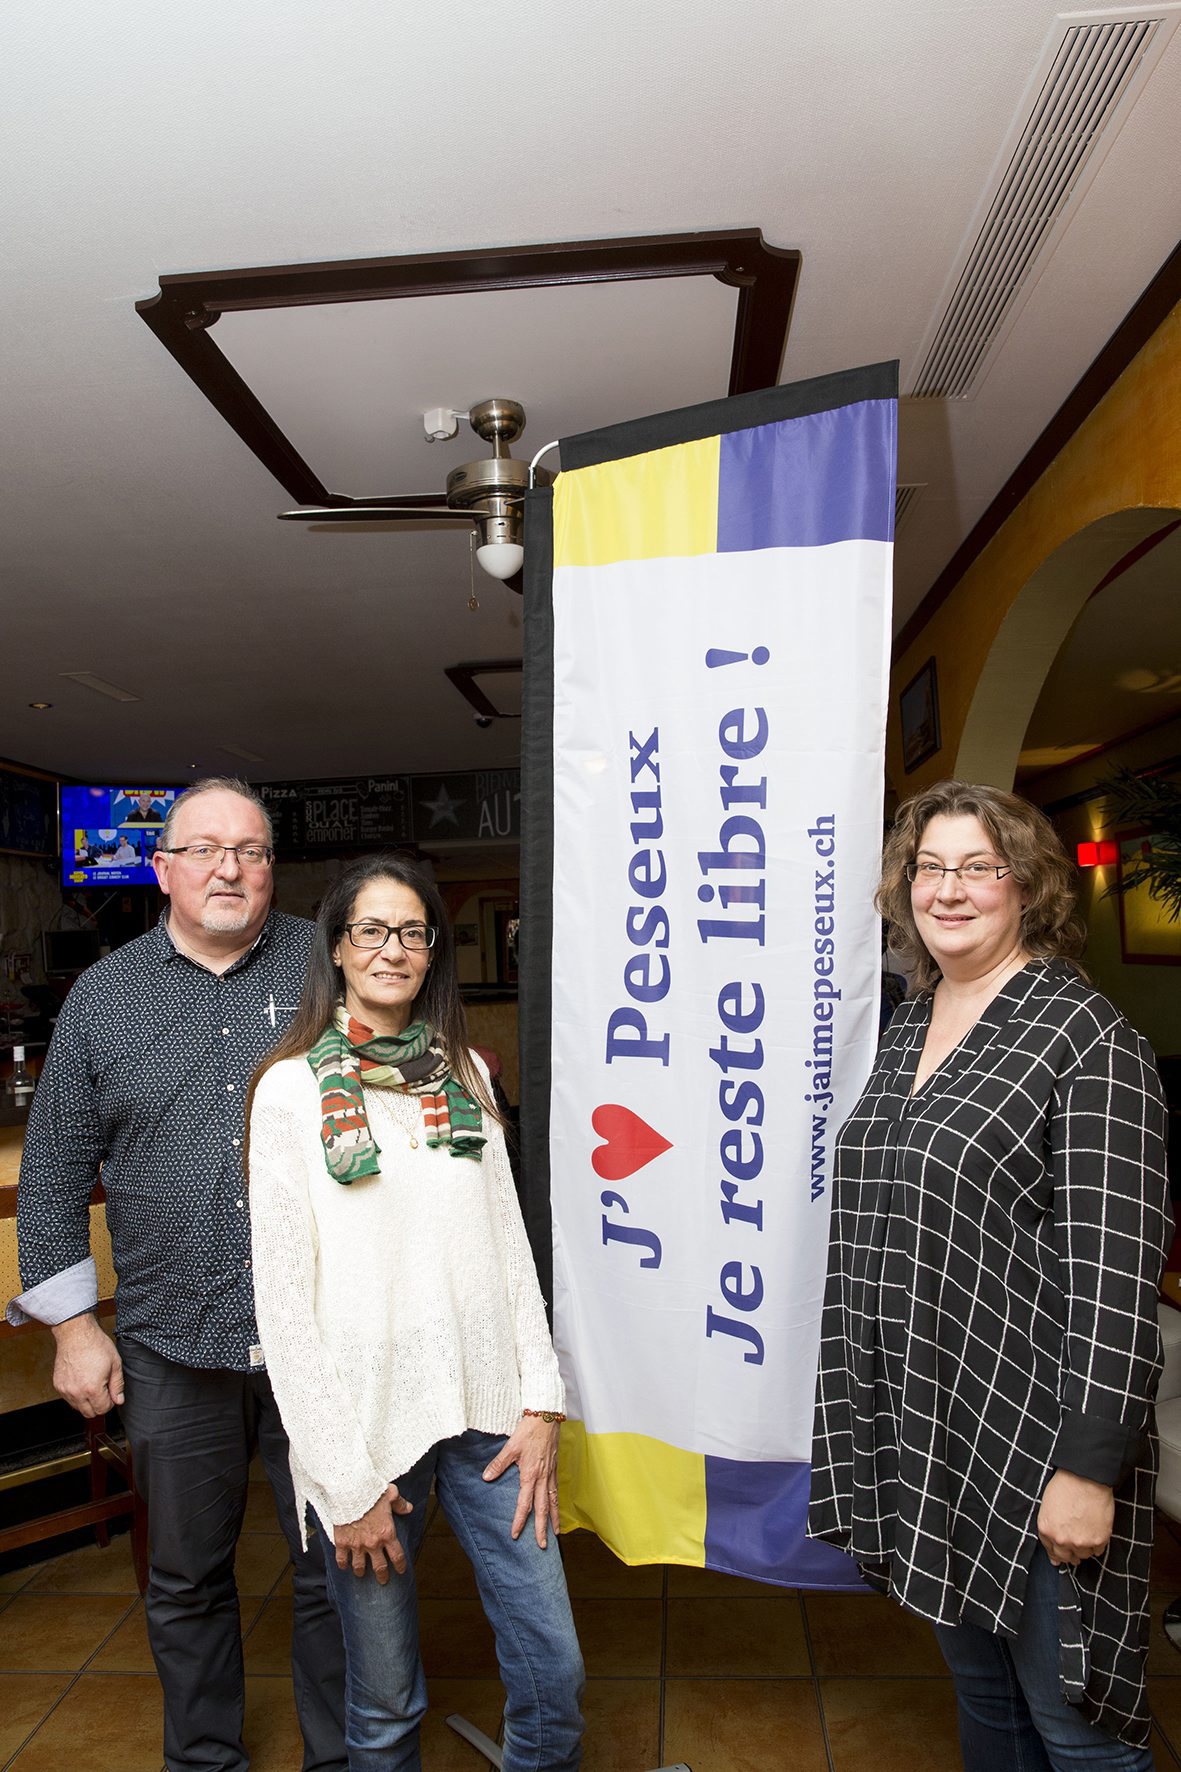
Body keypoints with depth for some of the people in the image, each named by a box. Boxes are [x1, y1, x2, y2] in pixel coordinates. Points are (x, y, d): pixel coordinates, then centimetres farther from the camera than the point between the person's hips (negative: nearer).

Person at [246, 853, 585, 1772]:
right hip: (371, 1414, -3)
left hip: (487, 1407, 4)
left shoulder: (464, 1073, 6)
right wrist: (344, 1480, -8)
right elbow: (286, 1296, -8)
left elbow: (510, 1240, 7)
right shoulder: (293, 1088, -8)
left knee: (555, 1675, 9)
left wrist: (542, 1402, 1)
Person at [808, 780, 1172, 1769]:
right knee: (980, 1685, 24)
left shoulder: (1085, 1036, -14)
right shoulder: (906, 1031, 7)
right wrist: (862, 1407, 16)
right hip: (918, 1426, 7)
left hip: (1031, 1438, -6)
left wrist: (1090, 1466, -18)